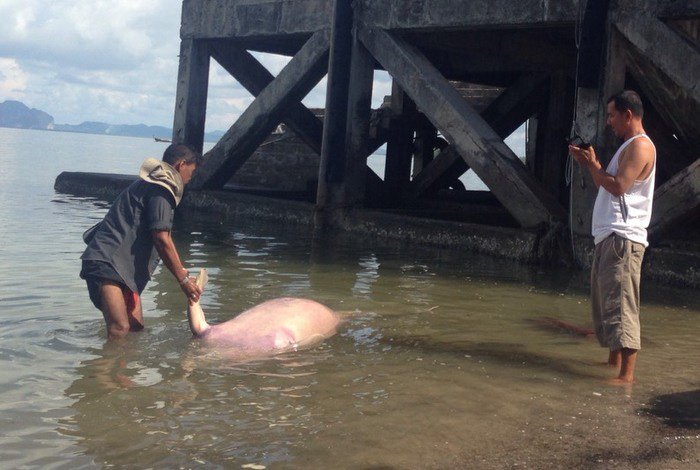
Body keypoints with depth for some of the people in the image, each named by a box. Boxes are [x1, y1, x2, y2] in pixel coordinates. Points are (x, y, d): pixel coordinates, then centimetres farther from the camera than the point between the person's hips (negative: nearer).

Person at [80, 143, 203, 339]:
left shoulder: (152, 184, 23)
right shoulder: (160, 189, -11)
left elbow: (163, 236, 26)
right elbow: (161, 240, -16)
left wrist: (182, 271, 23)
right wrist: (183, 279, -11)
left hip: (123, 266, 11)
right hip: (106, 262, -11)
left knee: (136, 327, 10)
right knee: (120, 328, -23)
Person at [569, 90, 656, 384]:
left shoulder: (640, 145, -9)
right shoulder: (627, 147, 23)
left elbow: (618, 186, -20)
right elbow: (606, 185, 25)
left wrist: (593, 164, -8)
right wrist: (587, 163, 15)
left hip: (623, 237, -11)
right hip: (608, 236, 11)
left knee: (620, 304, -15)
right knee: (604, 300, 16)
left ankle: (627, 375, -17)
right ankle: (614, 360, 26)